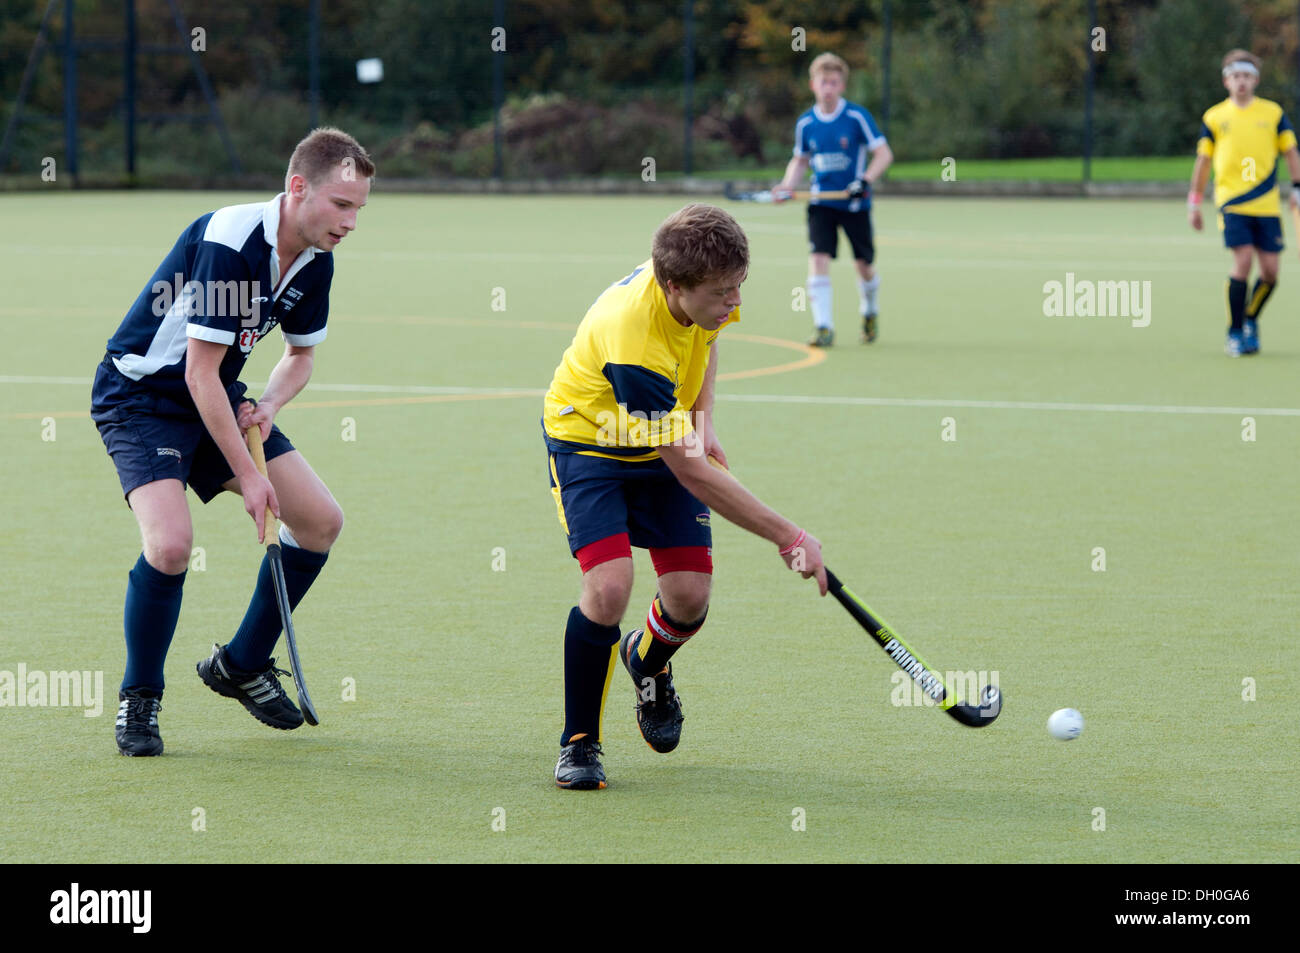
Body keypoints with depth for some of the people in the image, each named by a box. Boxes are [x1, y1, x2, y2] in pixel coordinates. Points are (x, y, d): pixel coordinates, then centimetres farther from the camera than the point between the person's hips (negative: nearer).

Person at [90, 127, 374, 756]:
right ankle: (138, 698, -6)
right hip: (140, 393, -8)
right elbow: (199, 372, -26)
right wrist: (246, 474, -23)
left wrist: (266, 407, -7)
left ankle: (241, 665, 18)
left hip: (218, 398, 8)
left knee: (321, 520, 1)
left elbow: (301, 354, 14)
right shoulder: (228, 242, -28)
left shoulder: (315, 262, -4)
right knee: (171, 542, -28)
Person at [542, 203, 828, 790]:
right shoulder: (632, 336, -40)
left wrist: (703, 418, -4)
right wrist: (788, 537, -32)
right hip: (588, 439, -6)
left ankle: (647, 661, 31)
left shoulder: (698, 286, -20)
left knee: (689, 597, -6)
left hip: (668, 436, 6)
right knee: (609, 587, -24)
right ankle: (578, 743, -5)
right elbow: (692, 474, -35)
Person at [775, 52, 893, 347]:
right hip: (822, 203, 2)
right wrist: (788, 185, -1)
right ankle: (823, 327, -15)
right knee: (818, 258, -15)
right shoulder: (805, 123, 1)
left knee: (864, 265, 5)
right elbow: (800, 160, 17)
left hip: (854, 202, -2)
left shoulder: (857, 117, -10)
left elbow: (884, 153, -9)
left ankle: (869, 311, 36)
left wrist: (866, 181, -25)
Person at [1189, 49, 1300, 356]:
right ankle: (1235, 333, -4)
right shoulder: (1214, 117, 7)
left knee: (1270, 270, -2)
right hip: (1231, 202, -2)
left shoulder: (1273, 113, 7)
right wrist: (1194, 203, 9)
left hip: (1266, 204, 2)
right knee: (1243, 261, -15)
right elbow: (1203, 161, 11)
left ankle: (1251, 319, 25)